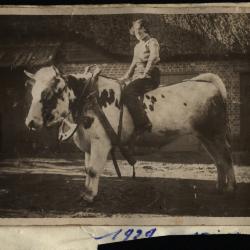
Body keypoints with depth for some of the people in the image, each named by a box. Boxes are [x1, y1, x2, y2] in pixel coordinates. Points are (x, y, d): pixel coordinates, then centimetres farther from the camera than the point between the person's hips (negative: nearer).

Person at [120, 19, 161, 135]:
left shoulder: (152, 41, 0)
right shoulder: (137, 46, 25)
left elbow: (153, 57, -18)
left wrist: (145, 73, -20)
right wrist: (126, 76, 19)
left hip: (149, 76, -9)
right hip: (137, 76, 9)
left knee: (128, 92, -32)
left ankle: (143, 123, -35)